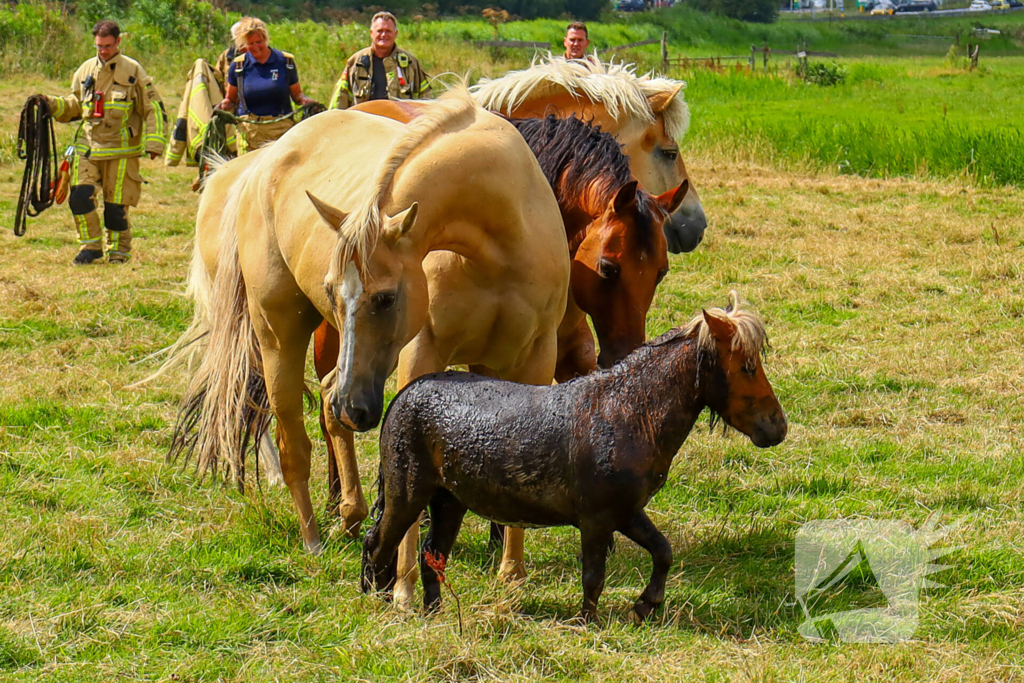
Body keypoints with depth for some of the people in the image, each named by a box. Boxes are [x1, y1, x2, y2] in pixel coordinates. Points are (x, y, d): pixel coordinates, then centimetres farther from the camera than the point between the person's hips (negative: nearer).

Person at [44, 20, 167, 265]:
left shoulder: (132, 71, -2)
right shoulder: (86, 70, 9)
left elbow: (154, 109, 0)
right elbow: (74, 106, 21)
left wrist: (154, 143, -8)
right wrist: (51, 104, 2)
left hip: (121, 151, -3)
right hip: (88, 146, 3)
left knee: (116, 205, -1)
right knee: (79, 196, -9)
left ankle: (119, 251, 17)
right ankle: (90, 246, 7)